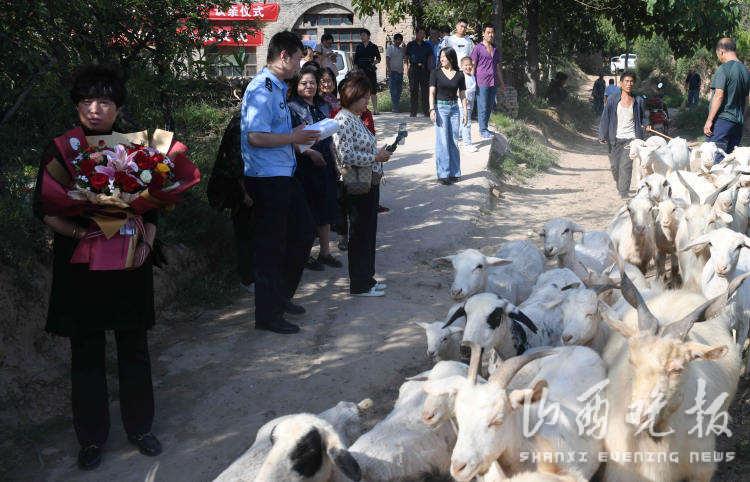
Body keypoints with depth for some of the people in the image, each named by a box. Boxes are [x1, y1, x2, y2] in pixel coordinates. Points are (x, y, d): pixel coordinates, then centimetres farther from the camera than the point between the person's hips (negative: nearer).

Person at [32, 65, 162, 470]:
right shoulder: (61, 149, -2)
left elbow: (151, 208, 6)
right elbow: (44, 209, -3)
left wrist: (145, 243, -11)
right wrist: (80, 231, -19)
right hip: (79, 263, -1)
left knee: (133, 346, 9)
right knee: (86, 352, 8)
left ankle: (139, 426, 27)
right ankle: (91, 437, 22)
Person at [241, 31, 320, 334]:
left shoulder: (277, 88, 14)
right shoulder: (262, 89, -18)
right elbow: (255, 137, -26)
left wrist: (300, 137, 12)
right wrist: (293, 138, -17)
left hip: (283, 173, 10)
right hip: (267, 177, -10)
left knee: (302, 230, 19)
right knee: (271, 245, -1)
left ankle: (282, 296, 33)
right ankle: (268, 315, 11)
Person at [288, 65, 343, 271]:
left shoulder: (324, 107, 12)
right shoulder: (292, 108, -8)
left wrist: (334, 161, 15)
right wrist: (311, 153, -20)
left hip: (325, 164, 6)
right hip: (304, 167, -6)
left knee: (326, 210, 12)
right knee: (306, 212, 1)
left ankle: (325, 252, 22)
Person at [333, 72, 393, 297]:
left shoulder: (356, 118, 13)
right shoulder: (343, 120, -17)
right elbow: (347, 155, -24)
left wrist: (380, 152, 8)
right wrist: (375, 157, -18)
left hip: (370, 183, 10)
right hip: (358, 186, -10)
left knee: (368, 233, 16)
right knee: (360, 234, 0)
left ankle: (367, 278, 27)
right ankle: (359, 285, 9)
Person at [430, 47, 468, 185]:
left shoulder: (459, 75, 6)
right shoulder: (436, 73, 1)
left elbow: (462, 95, 10)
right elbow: (432, 93, -1)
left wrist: (465, 113, 7)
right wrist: (432, 109, -13)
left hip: (454, 108, 2)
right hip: (440, 107, -2)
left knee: (454, 141, 5)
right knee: (442, 142, -5)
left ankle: (454, 173, 15)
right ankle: (443, 174, -2)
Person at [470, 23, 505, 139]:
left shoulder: (496, 50, 17)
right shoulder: (478, 48, -1)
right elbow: (472, 66, -3)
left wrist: (501, 83, 22)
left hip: (493, 83, 6)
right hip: (482, 82, -6)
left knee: (490, 107, 9)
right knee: (483, 107, -5)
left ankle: (485, 128, 19)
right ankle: (483, 130, 1)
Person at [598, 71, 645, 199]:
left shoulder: (638, 101, 4)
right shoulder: (613, 100, 1)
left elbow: (641, 119, 12)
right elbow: (605, 118, 2)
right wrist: (603, 135, -5)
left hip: (631, 138, -1)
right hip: (615, 138, 1)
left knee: (626, 165, -12)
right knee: (614, 166, 7)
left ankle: (624, 192, -9)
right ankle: (620, 186, 33)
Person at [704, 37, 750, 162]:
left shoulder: (723, 69, -11)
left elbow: (719, 96, -16)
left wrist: (709, 120, -14)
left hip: (723, 119, -8)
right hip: (739, 121, 8)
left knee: (715, 158, -8)